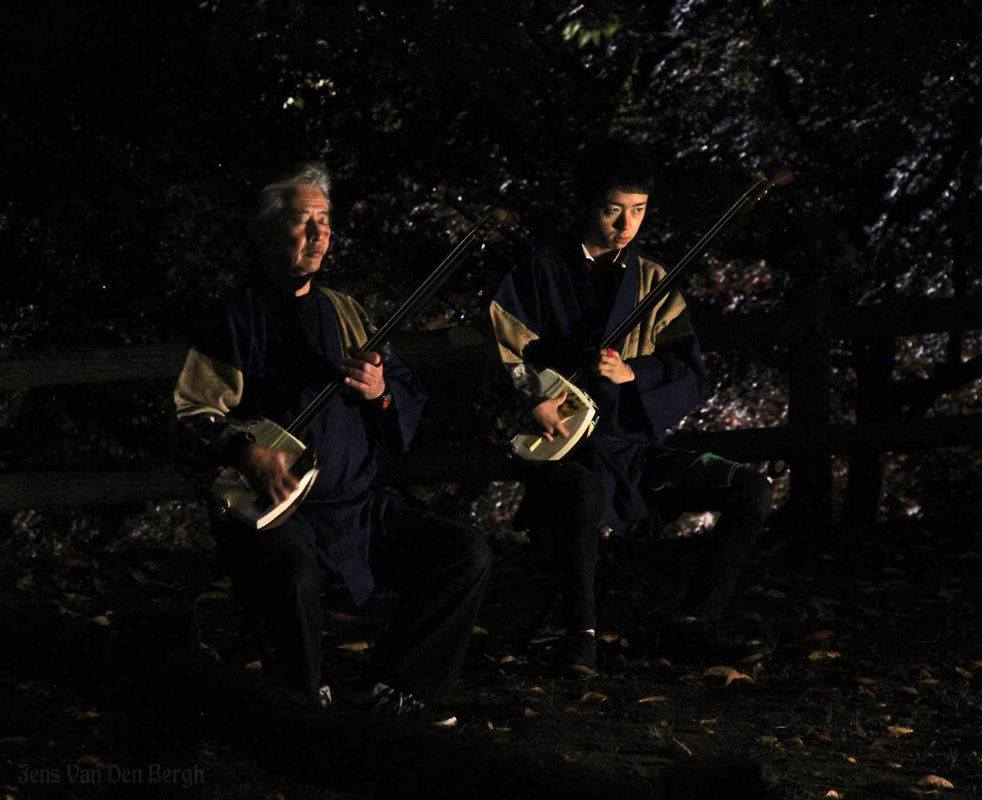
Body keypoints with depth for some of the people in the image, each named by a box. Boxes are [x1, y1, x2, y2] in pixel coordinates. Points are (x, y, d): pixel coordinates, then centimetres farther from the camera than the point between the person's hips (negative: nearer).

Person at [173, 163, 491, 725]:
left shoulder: (346, 313, 18)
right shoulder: (234, 320, 1)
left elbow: (412, 399, 19)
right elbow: (194, 415, -6)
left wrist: (381, 393, -6)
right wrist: (248, 453, -25)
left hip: (358, 506, 6)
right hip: (273, 509, -6)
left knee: (468, 553, -10)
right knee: (294, 576, -38)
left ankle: (389, 688, -2)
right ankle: (314, 704, -14)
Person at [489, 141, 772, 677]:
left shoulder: (652, 281, 12)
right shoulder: (543, 270, 2)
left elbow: (691, 374, 6)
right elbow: (494, 345, -2)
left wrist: (633, 374, -13)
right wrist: (532, 400, -18)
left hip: (637, 443, 5)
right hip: (563, 442, -5)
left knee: (753, 491, -11)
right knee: (585, 492, -42)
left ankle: (690, 621, -1)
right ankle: (580, 631, -22)